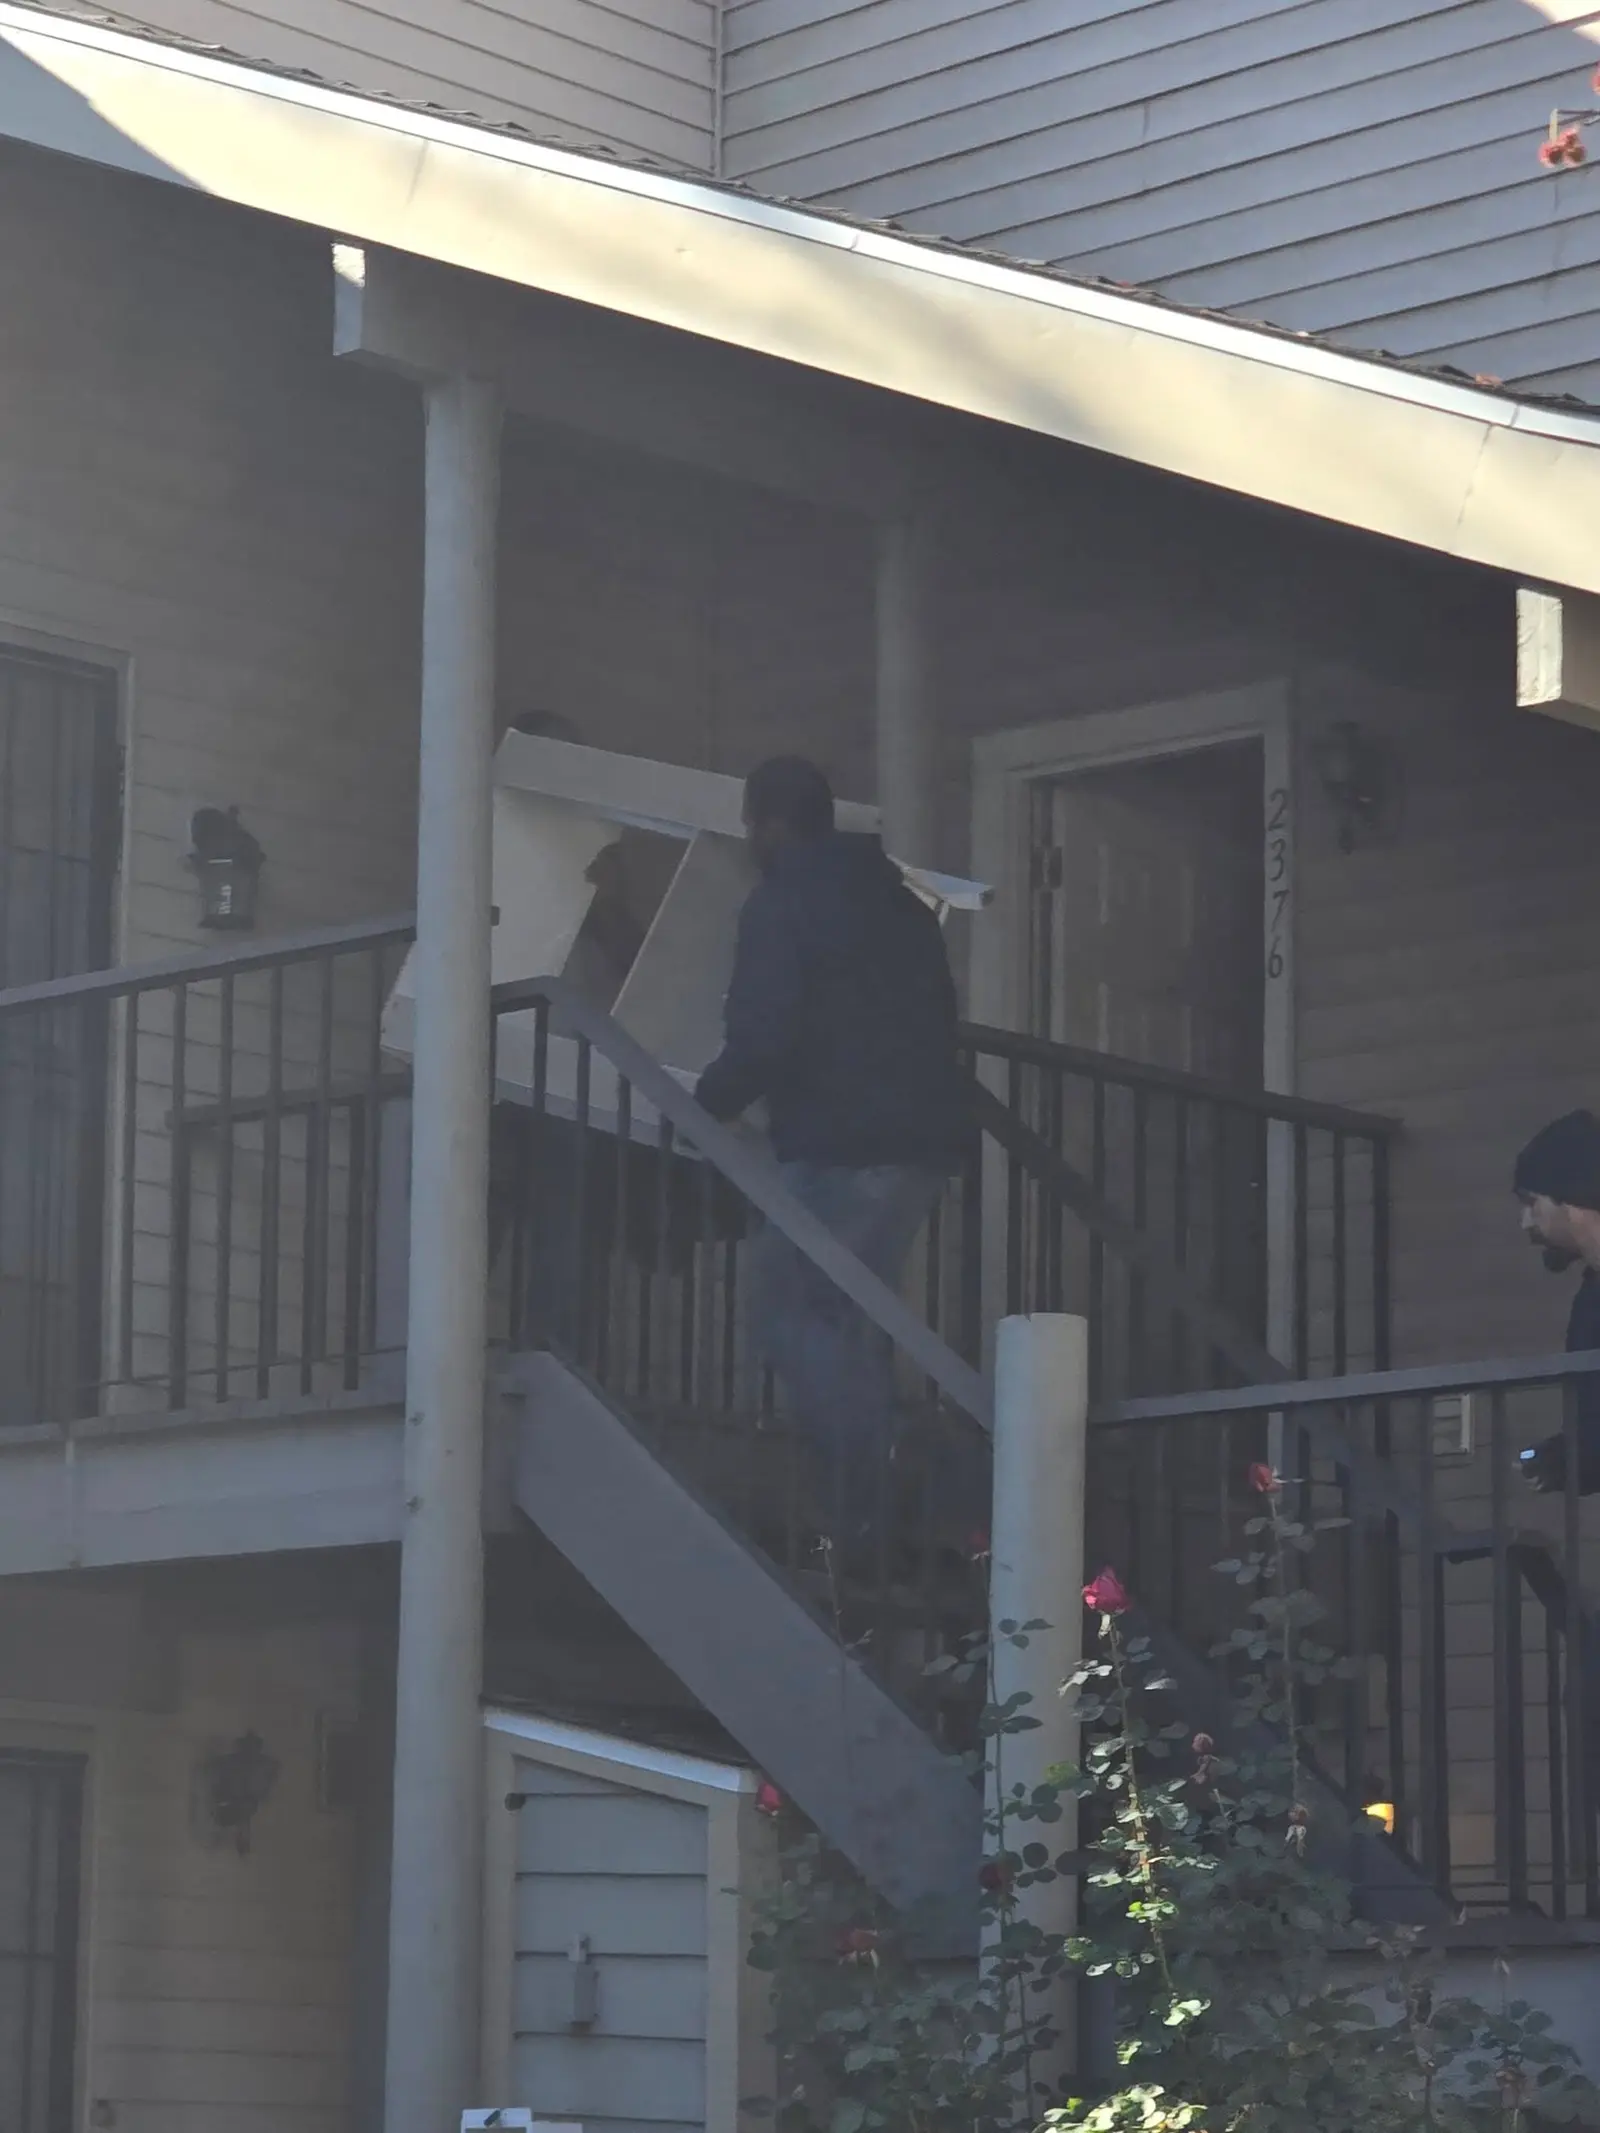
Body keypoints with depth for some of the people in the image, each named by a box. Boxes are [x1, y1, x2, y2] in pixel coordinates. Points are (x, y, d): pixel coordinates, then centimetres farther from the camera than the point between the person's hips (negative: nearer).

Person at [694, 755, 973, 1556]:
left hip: (841, 1141, -8)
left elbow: (763, 1038, -16)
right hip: (924, 1135, 8)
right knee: (854, 1319, 14)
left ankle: (858, 1506, -15)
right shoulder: (894, 901, 19)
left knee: (790, 1310, -2)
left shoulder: (782, 905, -6)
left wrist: (706, 1102, 0)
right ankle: (868, 1509, 10)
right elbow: (933, 1020, 23)